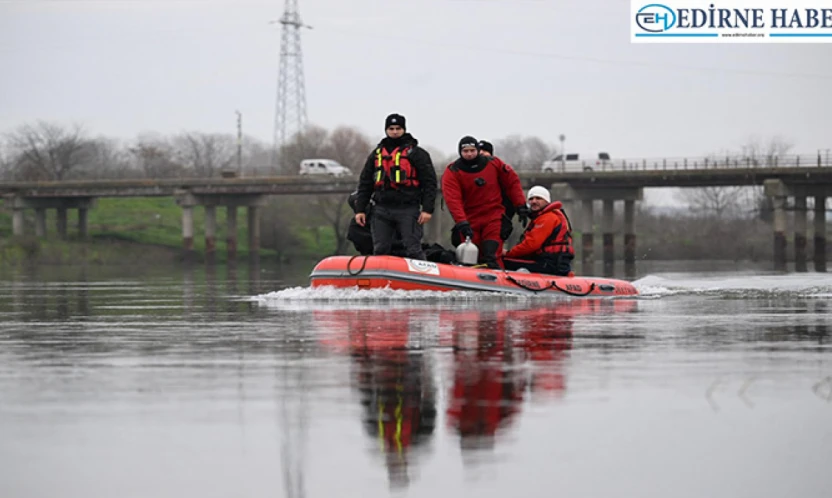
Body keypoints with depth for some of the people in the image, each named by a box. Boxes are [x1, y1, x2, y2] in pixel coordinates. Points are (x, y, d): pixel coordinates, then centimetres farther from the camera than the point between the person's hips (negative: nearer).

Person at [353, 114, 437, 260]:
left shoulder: (416, 153, 5)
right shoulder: (376, 154, 18)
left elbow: (429, 182, 0)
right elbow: (365, 183, 18)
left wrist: (427, 209, -10)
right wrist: (360, 209, 10)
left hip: (408, 210, -4)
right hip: (381, 210, 4)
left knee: (413, 250, -7)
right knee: (380, 250, 4)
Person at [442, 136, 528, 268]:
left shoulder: (493, 163, 1)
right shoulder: (452, 172, -6)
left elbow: (512, 182, 11)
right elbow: (453, 199, -18)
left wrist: (520, 206, 6)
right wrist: (461, 222, -30)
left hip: (494, 217, 0)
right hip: (469, 220, 0)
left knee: (491, 257, -18)